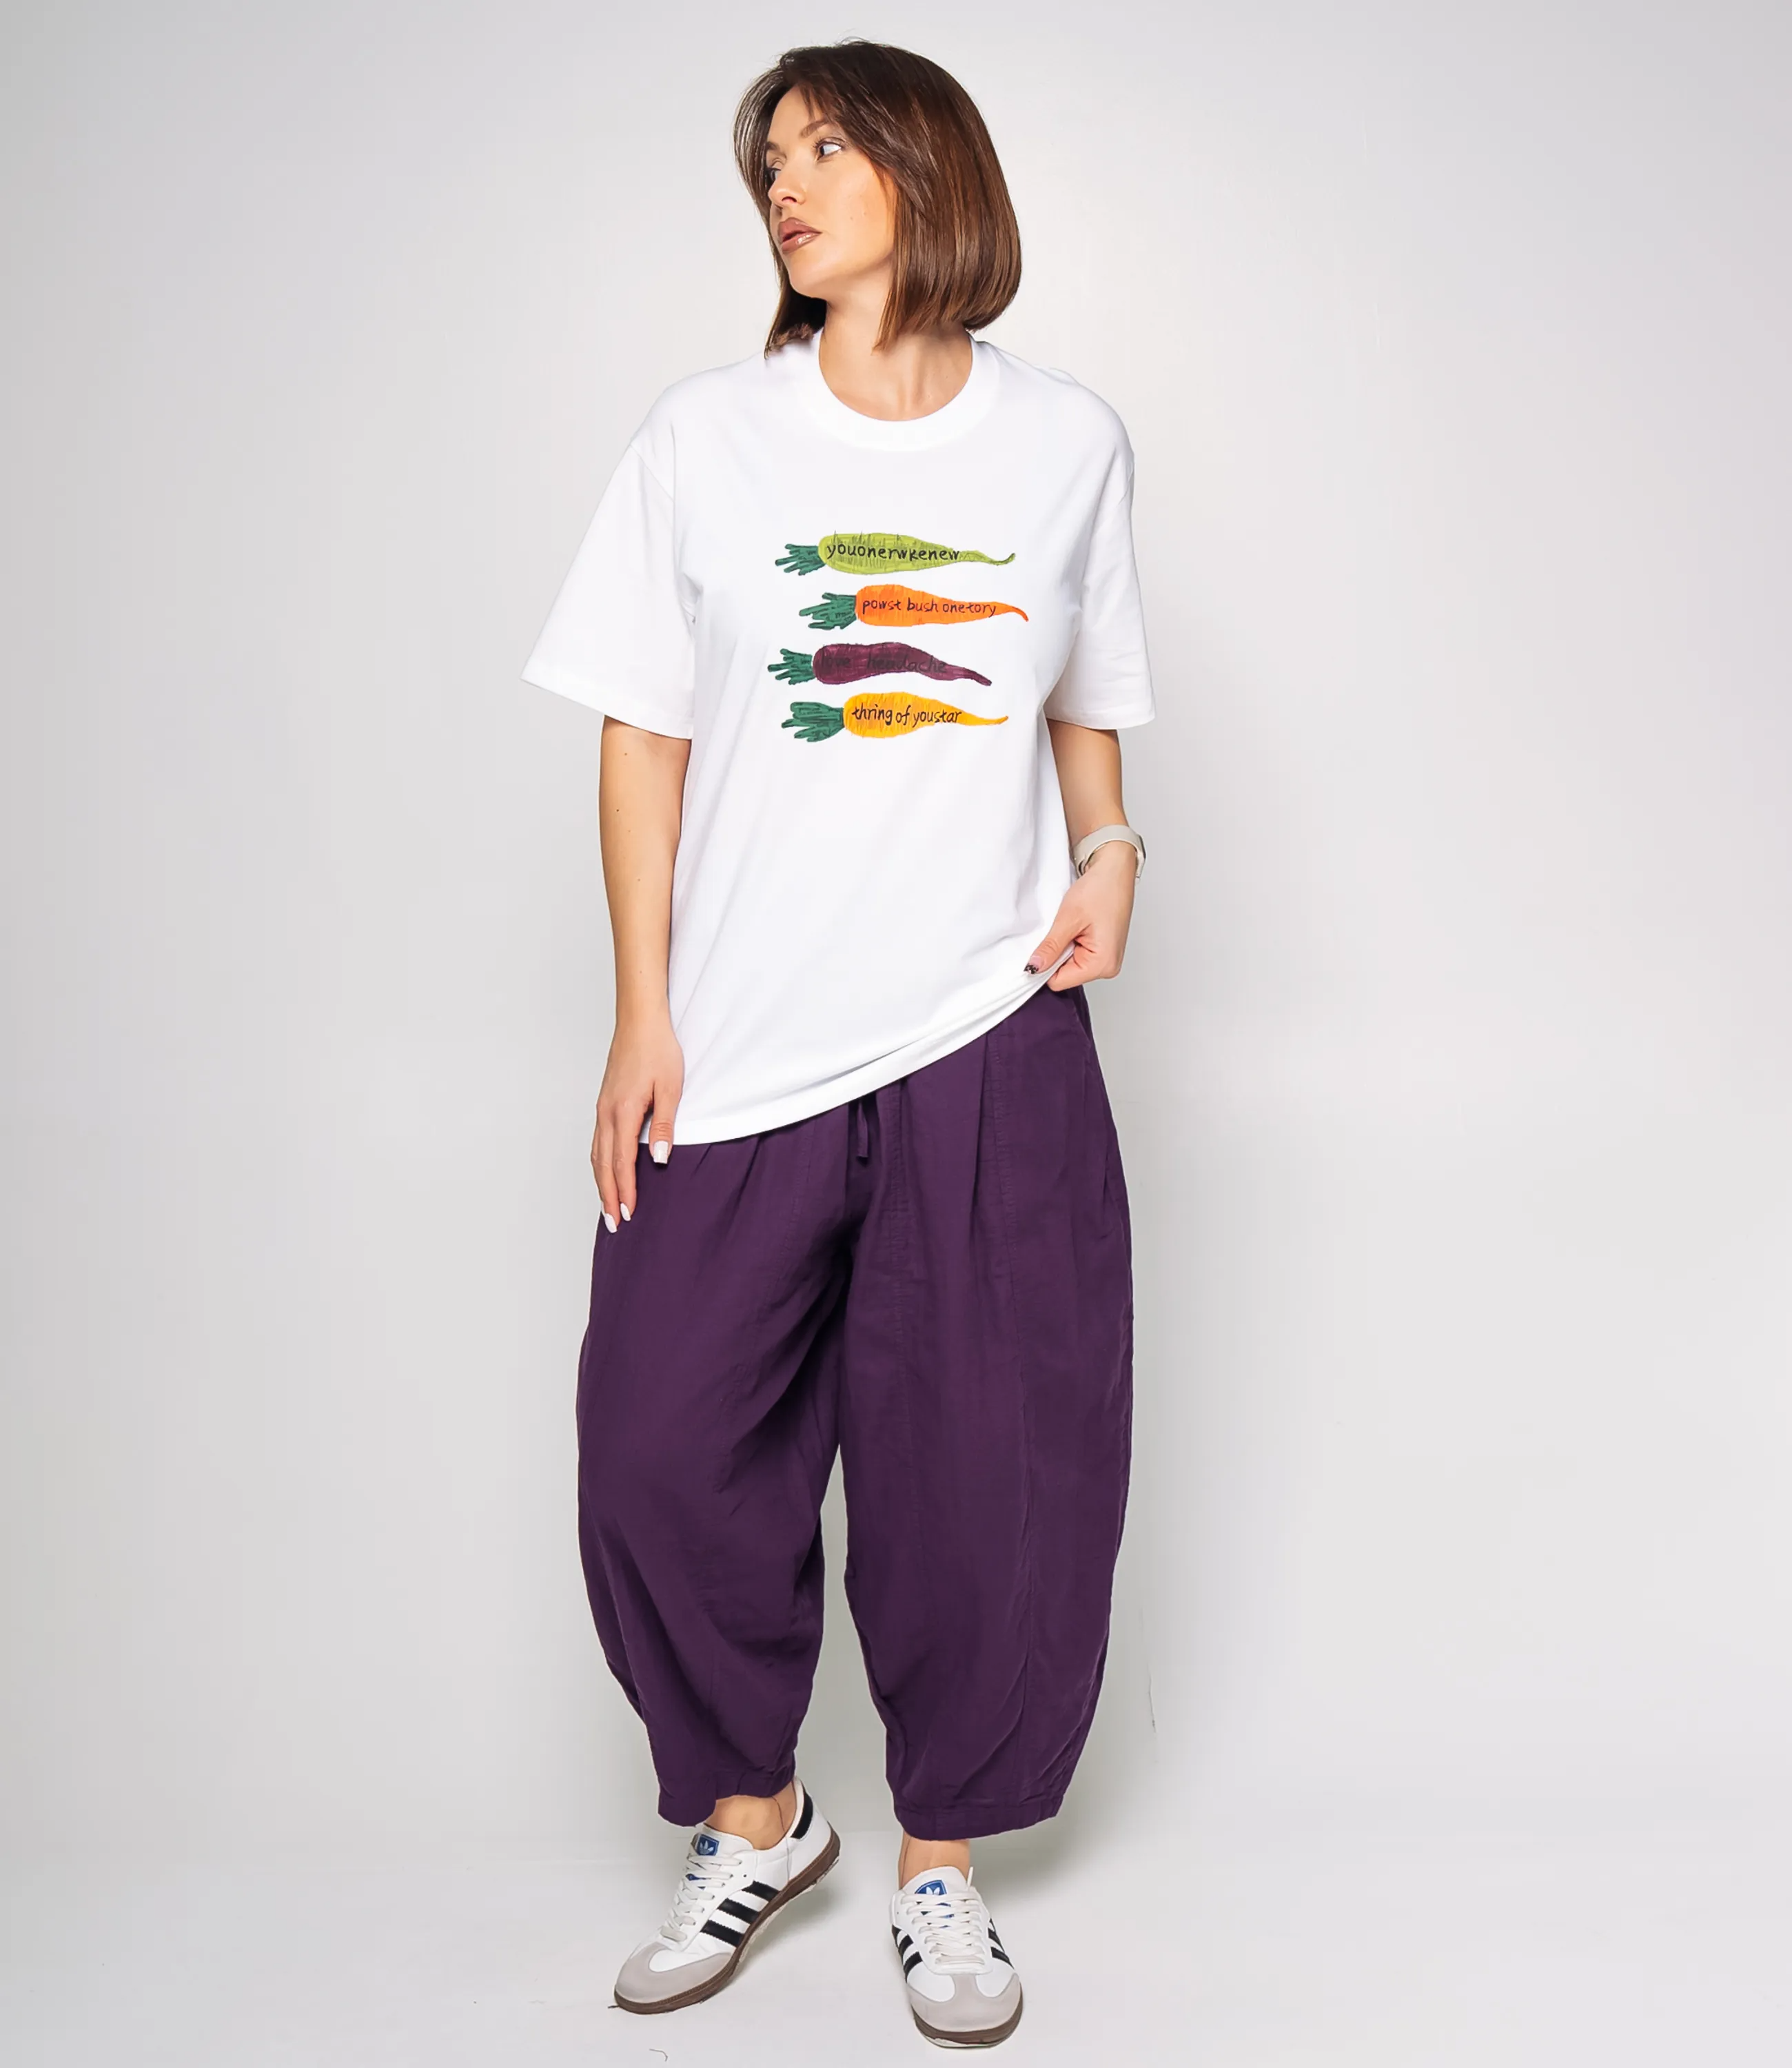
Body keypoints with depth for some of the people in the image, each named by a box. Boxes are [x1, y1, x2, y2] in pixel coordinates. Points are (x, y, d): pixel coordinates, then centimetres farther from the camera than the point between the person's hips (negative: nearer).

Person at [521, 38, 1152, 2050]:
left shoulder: (1070, 440, 6)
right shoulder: (707, 437, 3)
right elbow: (643, 734, 4)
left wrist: (1108, 853, -3)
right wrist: (640, 1019, -2)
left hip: (989, 1048, 0)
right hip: (737, 1054, 0)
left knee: (996, 1483, 4)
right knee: (664, 1464, 3)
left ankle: (939, 1864, 27)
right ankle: (752, 1820, 29)